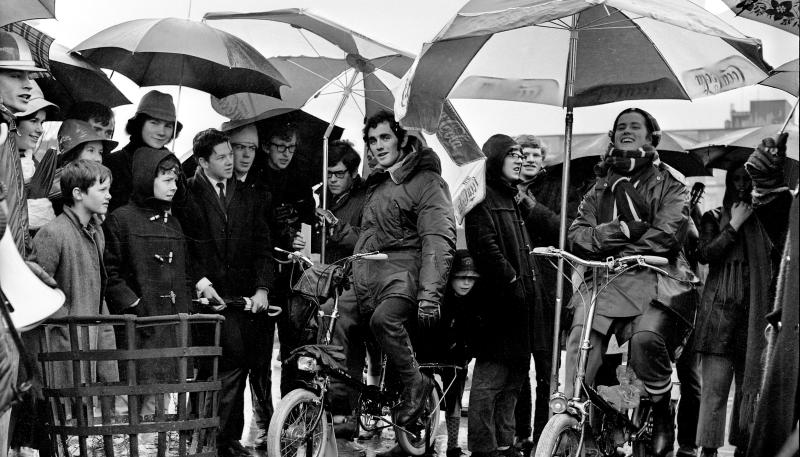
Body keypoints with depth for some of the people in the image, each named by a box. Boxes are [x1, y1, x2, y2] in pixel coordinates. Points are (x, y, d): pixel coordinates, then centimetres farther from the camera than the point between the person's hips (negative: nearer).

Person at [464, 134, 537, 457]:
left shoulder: (511, 199, 24)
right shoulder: (484, 197, -6)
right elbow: (485, 246, -18)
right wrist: (512, 280, -19)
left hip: (518, 300, 9)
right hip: (496, 301, -9)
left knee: (514, 376, 11)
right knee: (490, 377, -8)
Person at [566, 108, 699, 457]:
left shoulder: (668, 184, 12)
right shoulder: (601, 186, 26)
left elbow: (669, 234, -5)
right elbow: (576, 233, 13)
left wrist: (620, 248, -13)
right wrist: (613, 232, -8)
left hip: (654, 276, -4)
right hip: (604, 280, 4)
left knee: (646, 337, -31)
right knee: (579, 341, -19)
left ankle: (663, 415, -10)